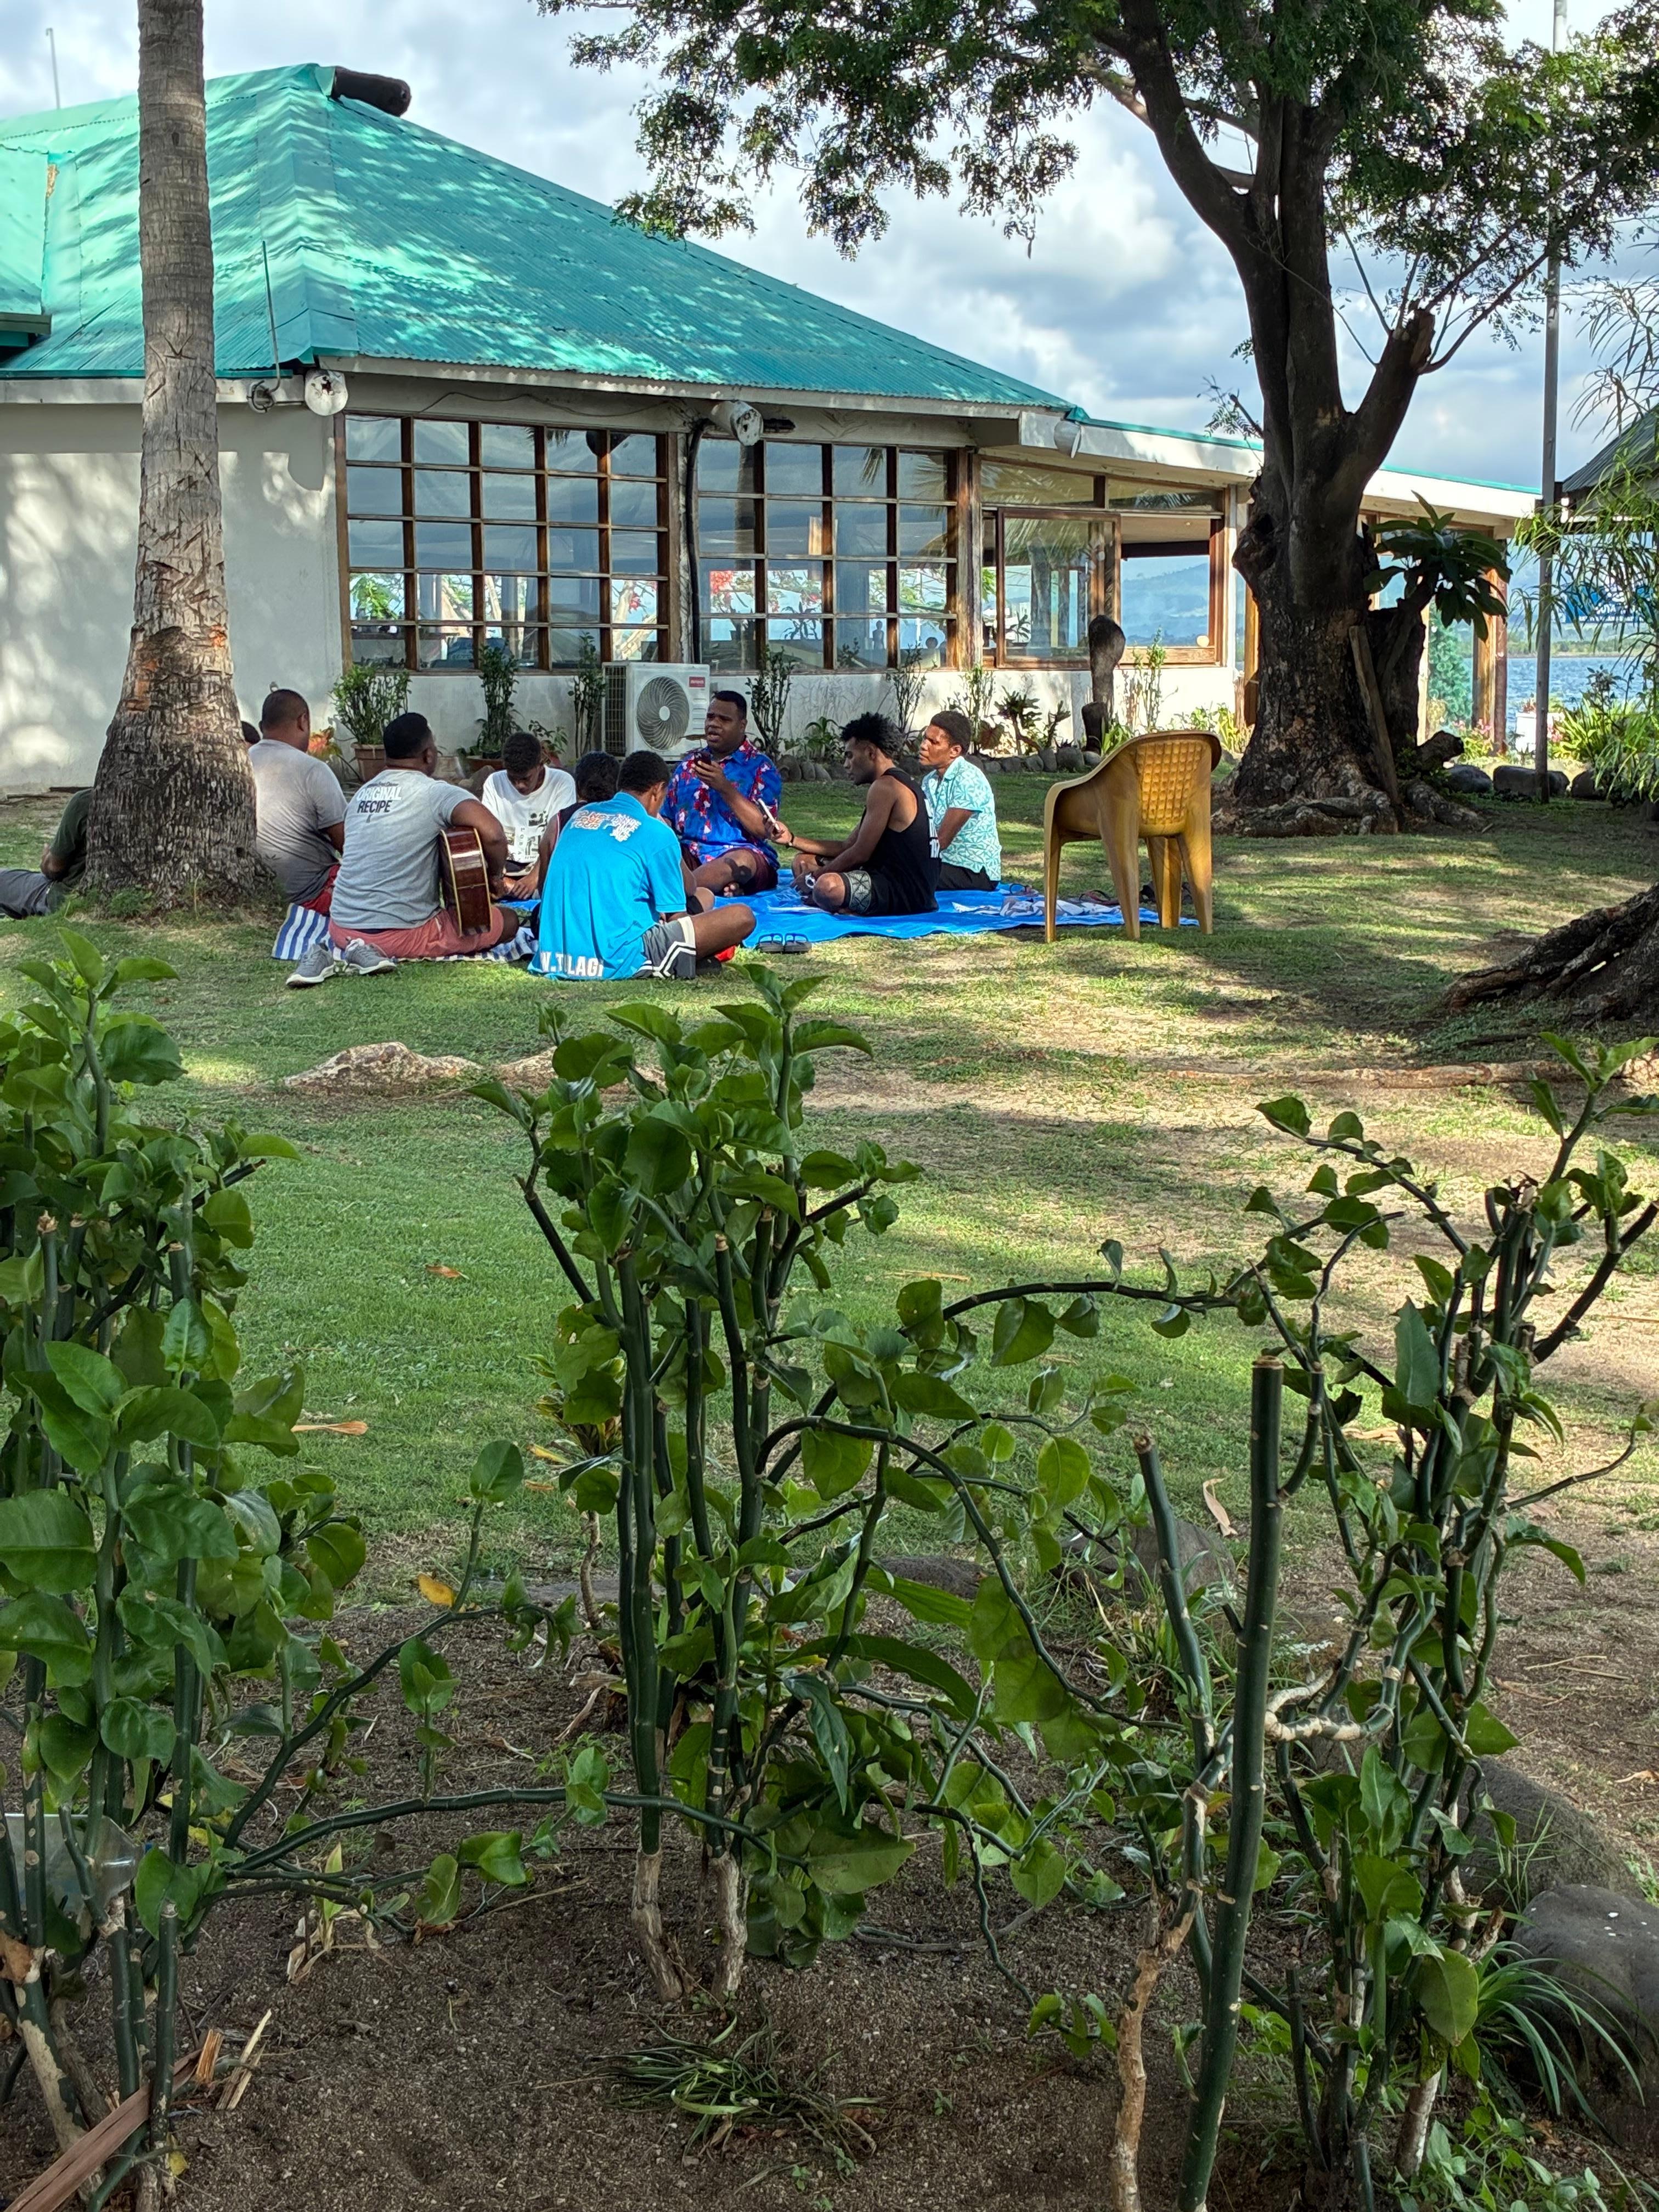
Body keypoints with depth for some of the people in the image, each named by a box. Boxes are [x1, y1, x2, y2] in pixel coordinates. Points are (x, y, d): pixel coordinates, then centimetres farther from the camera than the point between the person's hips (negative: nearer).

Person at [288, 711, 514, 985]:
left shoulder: (361, 793, 13)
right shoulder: (435, 793, -8)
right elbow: (492, 834, -23)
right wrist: (495, 875, -3)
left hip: (341, 927, 7)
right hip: (400, 933, -7)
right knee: (508, 921, 5)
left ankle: (333, 952, 5)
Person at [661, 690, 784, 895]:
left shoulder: (761, 768, 2)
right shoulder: (689, 764, 19)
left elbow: (764, 830, -10)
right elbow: (667, 819, 21)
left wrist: (725, 787, -17)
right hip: (692, 854, 5)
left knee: (743, 859, -40)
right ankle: (719, 883, -39)